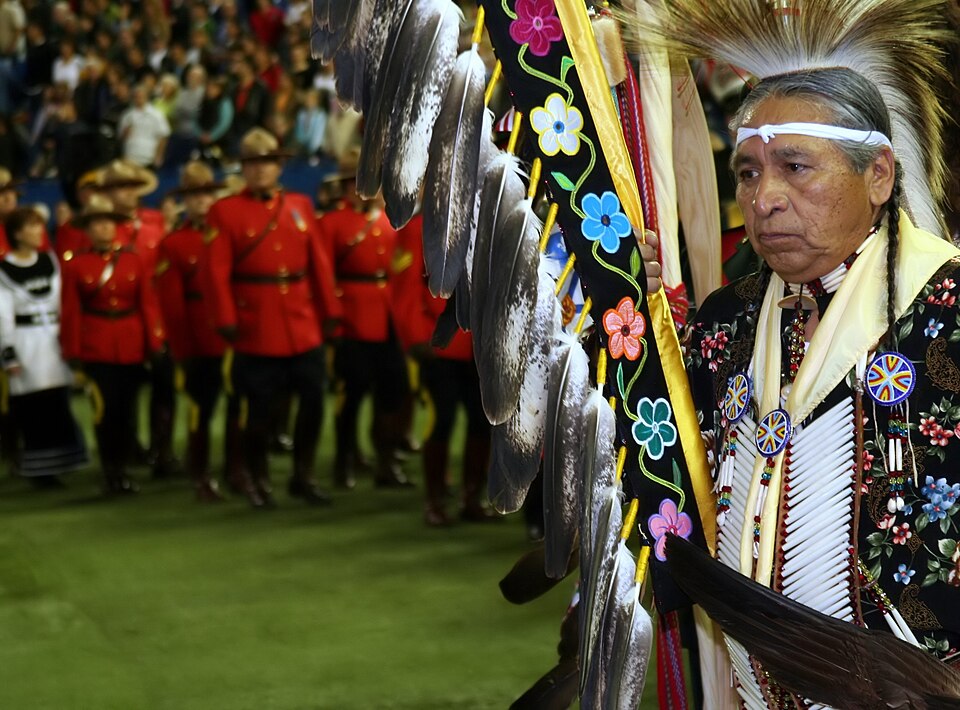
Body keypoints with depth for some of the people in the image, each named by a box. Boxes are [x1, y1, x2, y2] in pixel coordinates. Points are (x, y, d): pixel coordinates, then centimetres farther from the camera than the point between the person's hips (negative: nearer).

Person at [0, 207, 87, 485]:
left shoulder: (50, 261, 9)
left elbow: (62, 302, 12)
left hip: (55, 341, 5)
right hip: (26, 345, -5)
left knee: (58, 405, 6)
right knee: (31, 410, -3)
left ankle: (55, 464, 16)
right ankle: (36, 468, 5)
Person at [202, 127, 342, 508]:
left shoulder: (301, 205, 11)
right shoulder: (225, 211, -1)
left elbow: (319, 262, 9)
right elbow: (217, 272, -8)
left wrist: (329, 312, 6)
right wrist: (226, 321, -14)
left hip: (305, 328, 4)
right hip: (258, 331, -4)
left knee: (313, 402, 5)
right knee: (261, 409, 2)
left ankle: (303, 477, 20)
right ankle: (257, 478, 20)